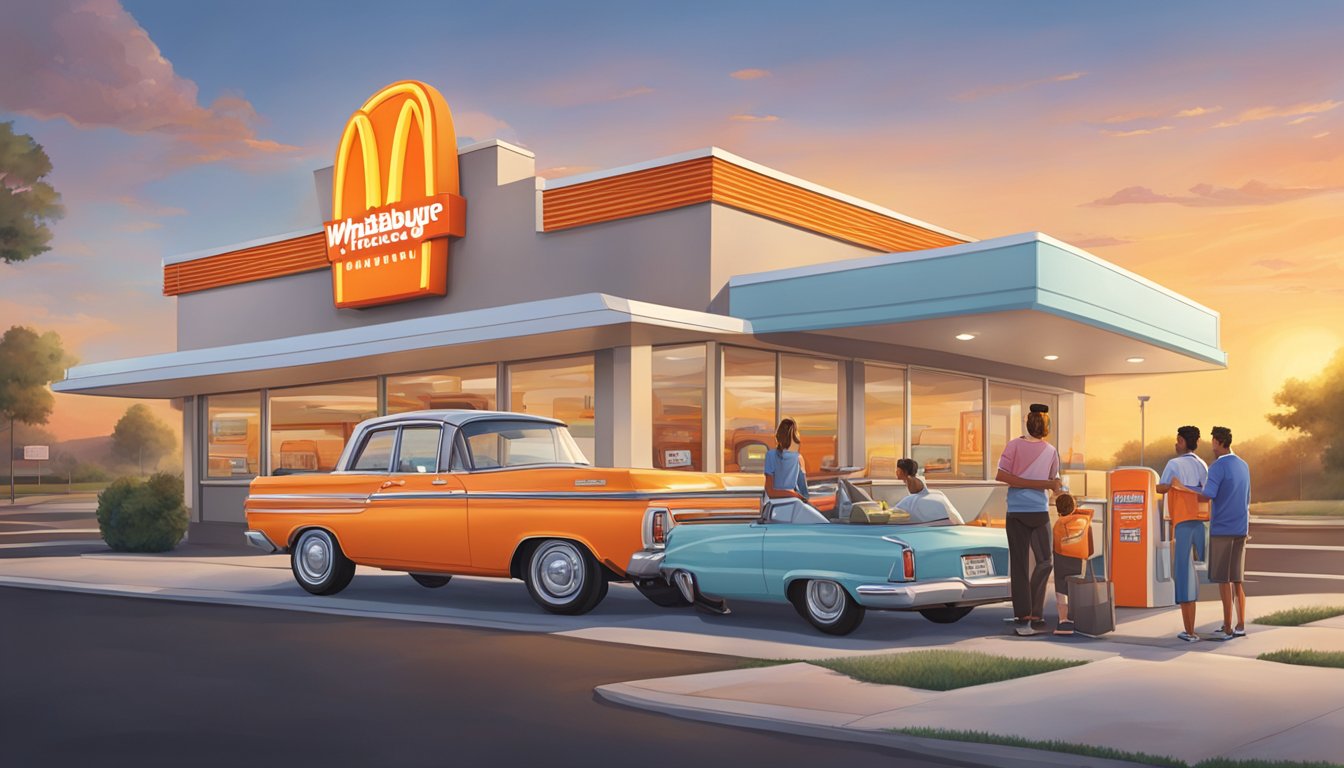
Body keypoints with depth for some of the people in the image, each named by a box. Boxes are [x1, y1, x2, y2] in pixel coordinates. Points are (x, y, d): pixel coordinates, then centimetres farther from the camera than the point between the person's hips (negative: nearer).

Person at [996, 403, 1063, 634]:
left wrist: (1026, 483, -7)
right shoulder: (1051, 451, 0)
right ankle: (1035, 613, 9)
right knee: (1044, 562, 13)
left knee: (1019, 565, 3)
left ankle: (1023, 616, 1)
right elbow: (1053, 483, 6)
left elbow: (1001, 476, -10)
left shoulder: (1015, 445, -4)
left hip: (1016, 512, 0)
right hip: (1039, 512, 0)